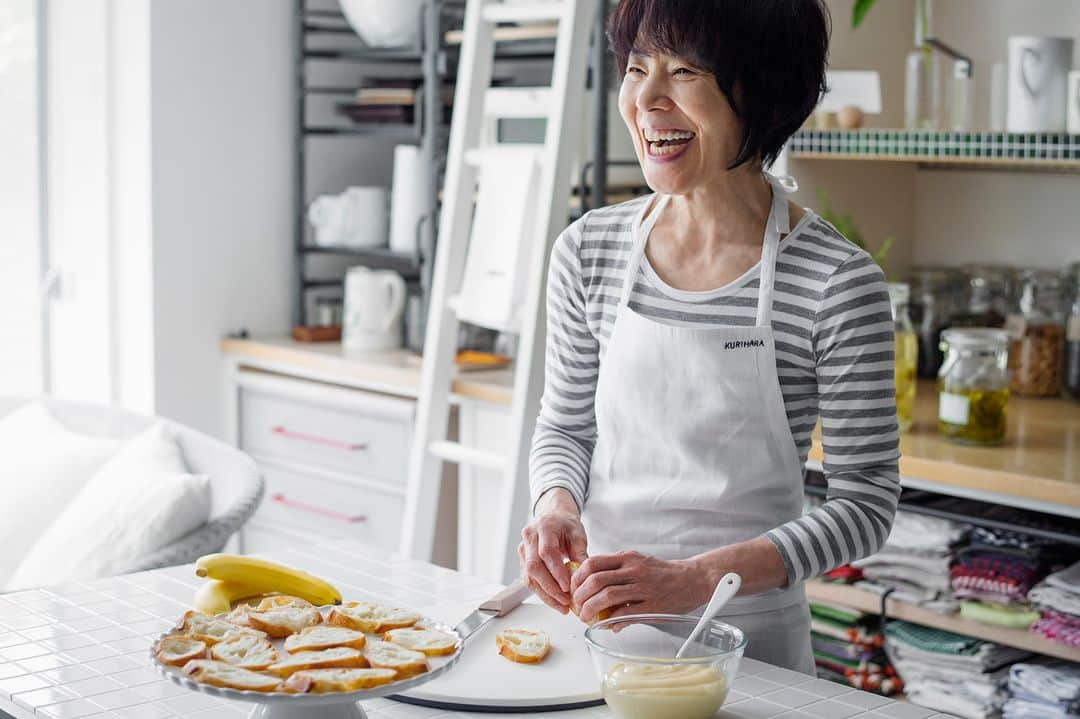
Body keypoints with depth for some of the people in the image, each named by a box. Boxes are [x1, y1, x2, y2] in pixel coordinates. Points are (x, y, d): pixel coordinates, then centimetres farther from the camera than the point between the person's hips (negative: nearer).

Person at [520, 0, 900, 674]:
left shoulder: (838, 282, -14)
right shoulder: (588, 250, -2)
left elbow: (866, 501, -11)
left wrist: (694, 578, -23)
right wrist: (556, 508, -12)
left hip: (748, 635, -3)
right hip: (598, 619, 3)